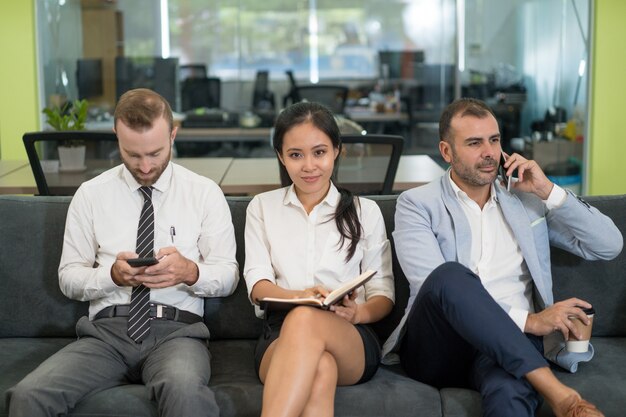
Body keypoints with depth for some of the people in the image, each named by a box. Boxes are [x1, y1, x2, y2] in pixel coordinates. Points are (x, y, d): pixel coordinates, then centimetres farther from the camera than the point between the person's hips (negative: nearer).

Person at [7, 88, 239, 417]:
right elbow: (68, 278, 9)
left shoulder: (205, 193, 7)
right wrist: (112, 275, -13)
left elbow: (228, 275, 6)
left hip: (177, 330, -2)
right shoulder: (90, 195, 9)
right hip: (107, 331, 2)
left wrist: (190, 272, -17)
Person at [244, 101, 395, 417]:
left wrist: (357, 313, -12)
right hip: (279, 334, 0)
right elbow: (257, 283, 7)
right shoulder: (262, 207, 21)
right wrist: (298, 296, -16)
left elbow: (383, 295, 13)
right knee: (319, 370, -40)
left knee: (305, 320, -39)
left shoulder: (365, 211, 19)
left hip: (351, 338, 0)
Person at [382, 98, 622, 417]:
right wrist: (528, 319, -15)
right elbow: (439, 286, -10)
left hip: (506, 345, 0)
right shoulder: (417, 204, 7)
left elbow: (609, 246, 14)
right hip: (437, 348, 0)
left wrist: (549, 191, 3)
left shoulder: (526, 199, 19)